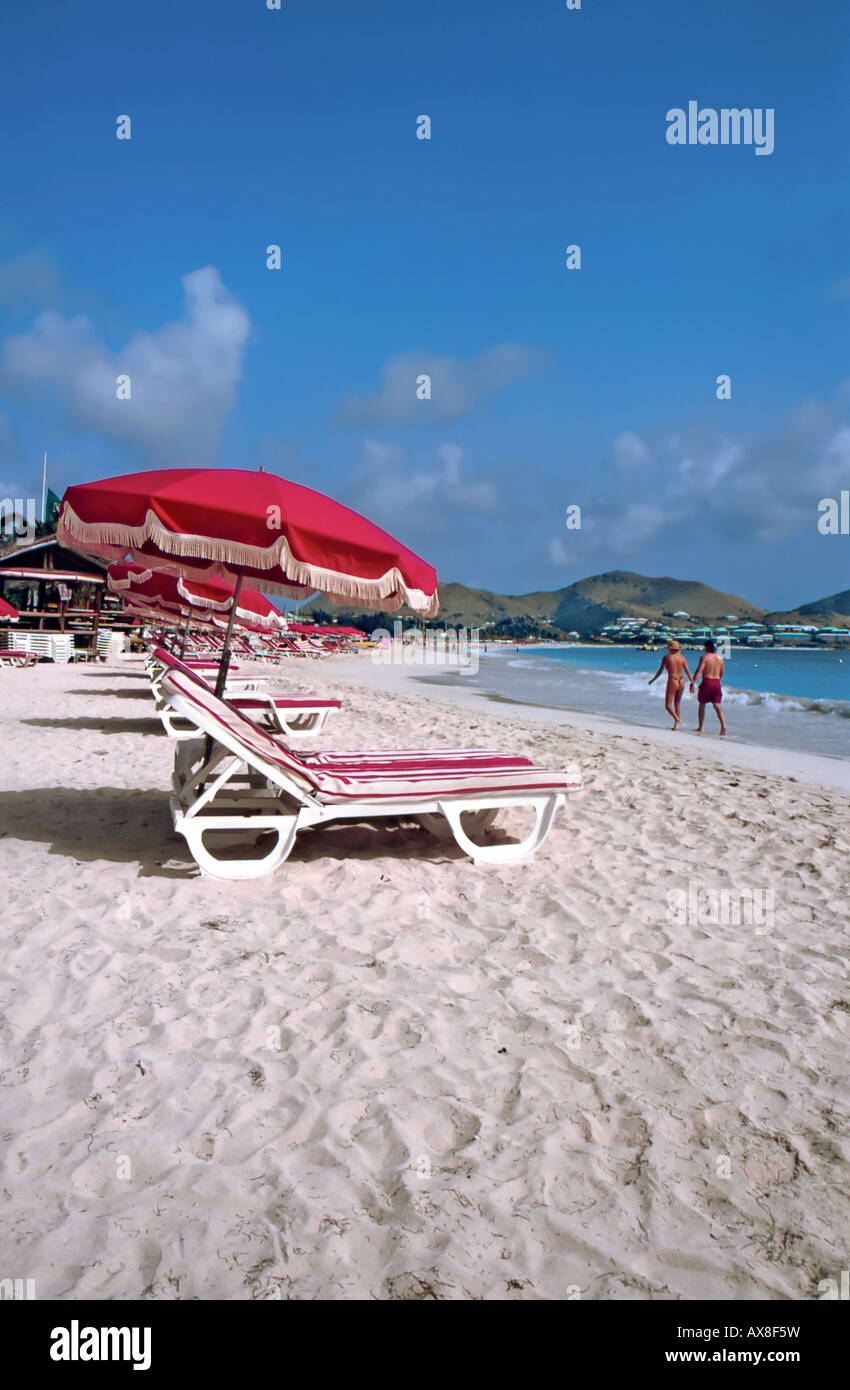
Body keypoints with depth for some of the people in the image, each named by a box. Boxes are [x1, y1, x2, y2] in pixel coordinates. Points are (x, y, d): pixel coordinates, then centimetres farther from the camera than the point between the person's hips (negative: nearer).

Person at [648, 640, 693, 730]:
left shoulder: (666, 658, -8)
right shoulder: (682, 658, 1)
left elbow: (660, 671, -2)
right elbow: (688, 672, 0)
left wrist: (652, 680, 11)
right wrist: (692, 683, 8)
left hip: (672, 682, -5)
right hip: (681, 682, 5)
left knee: (668, 706, 3)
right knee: (677, 704, 18)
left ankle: (677, 719, -22)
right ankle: (676, 726, 19)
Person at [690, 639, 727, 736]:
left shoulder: (704, 657, -7)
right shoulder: (720, 658, 10)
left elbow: (699, 671, -17)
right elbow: (722, 673, 17)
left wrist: (692, 683, -19)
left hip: (707, 682, -4)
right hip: (717, 683, 4)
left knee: (702, 704, 12)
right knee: (717, 706, -2)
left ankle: (700, 727, 19)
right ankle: (723, 725, -22)